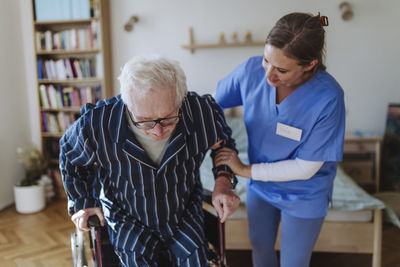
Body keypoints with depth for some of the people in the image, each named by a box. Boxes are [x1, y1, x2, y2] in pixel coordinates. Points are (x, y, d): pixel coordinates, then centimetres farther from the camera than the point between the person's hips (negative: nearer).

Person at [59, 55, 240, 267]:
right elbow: (69, 156, -2)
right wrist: (81, 201, 4)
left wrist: (223, 180, -13)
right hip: (127, 219, 0)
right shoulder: (96, 125, -28)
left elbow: (222, 143, 1)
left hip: (184, 214, 1)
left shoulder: (203, 112, -26)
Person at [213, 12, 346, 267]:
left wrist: (244, 170, -22)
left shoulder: (328, 98, -32)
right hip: (260, 185, 4)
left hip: (304, 196, -3)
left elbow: (306, 168, -24)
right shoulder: (252, 69, -22)